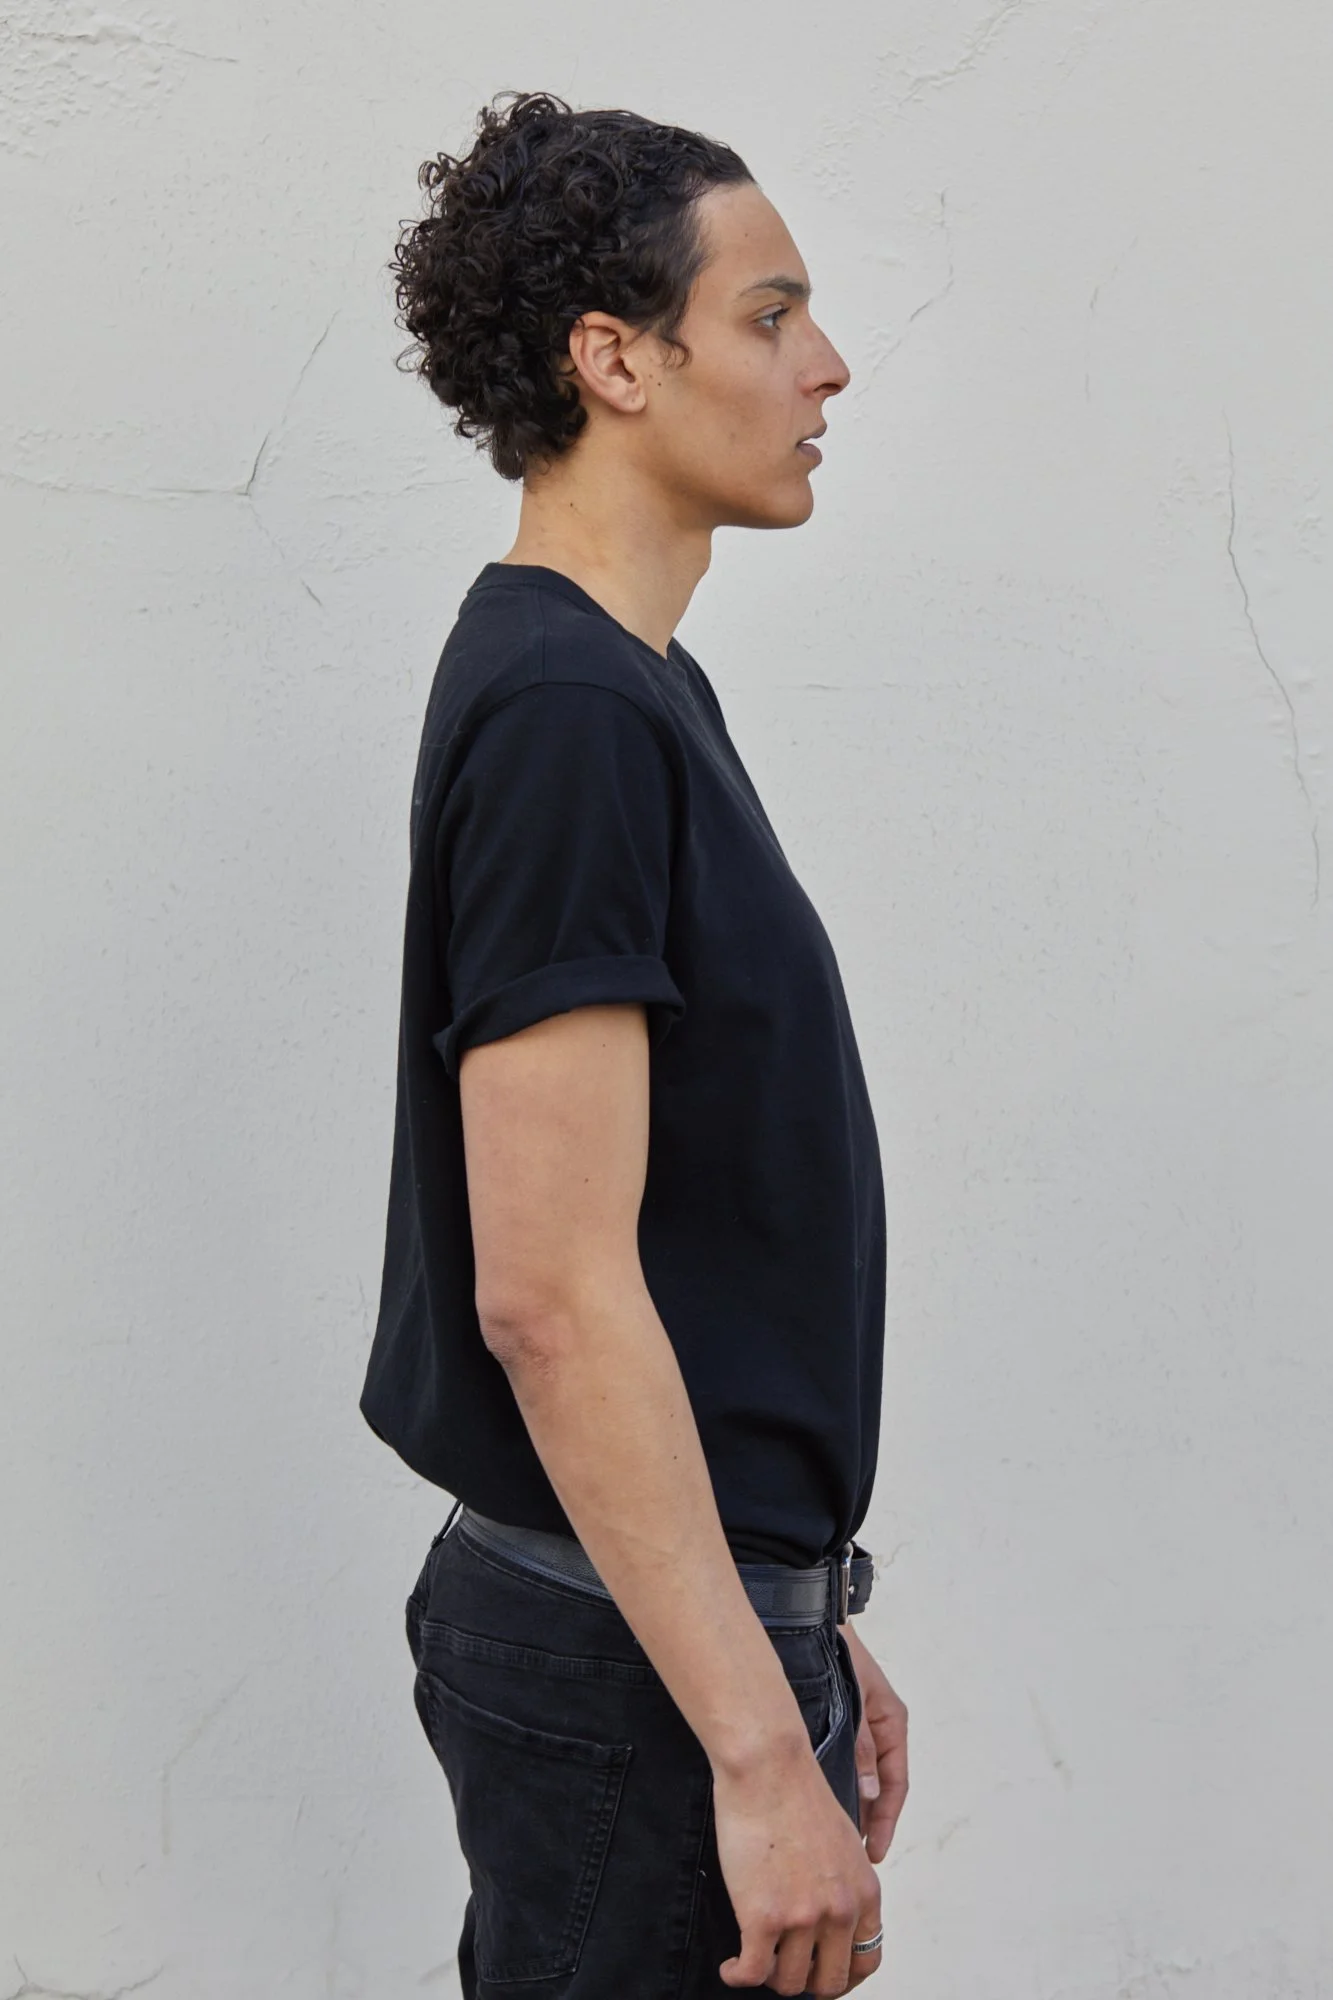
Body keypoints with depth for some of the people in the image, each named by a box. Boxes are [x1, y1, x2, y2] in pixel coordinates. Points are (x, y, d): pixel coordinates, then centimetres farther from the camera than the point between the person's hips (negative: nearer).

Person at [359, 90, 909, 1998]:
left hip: (707, 1613, 10)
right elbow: (553, 1288, -25)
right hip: (628, 1656, -10)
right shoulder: (566, 711, -19)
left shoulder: (637, 689, 12)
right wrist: (758, 1749, -23)